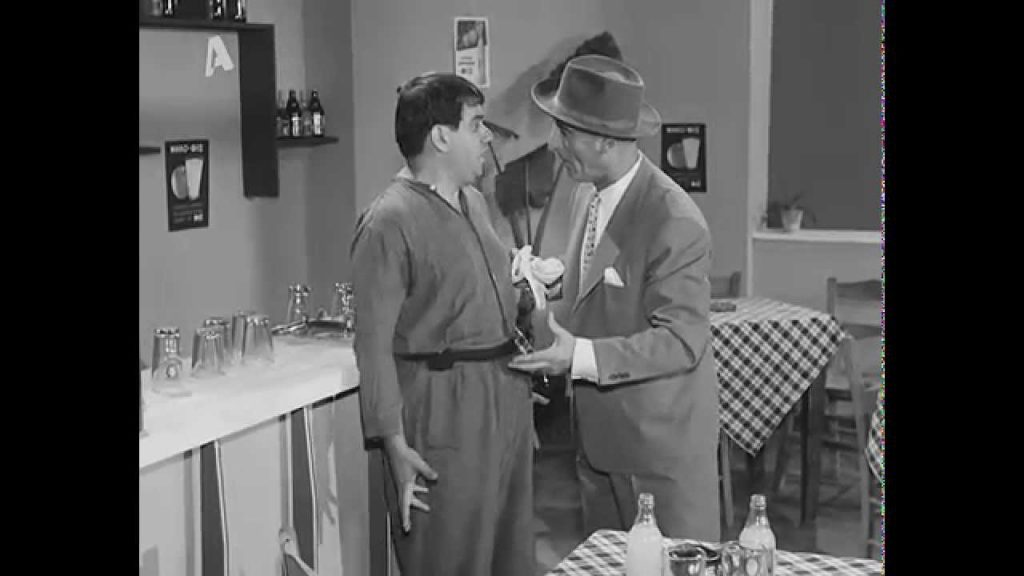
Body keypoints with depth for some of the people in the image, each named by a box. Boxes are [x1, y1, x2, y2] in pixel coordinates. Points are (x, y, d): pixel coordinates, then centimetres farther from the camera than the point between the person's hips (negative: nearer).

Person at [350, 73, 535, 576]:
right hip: (444, 407, -8)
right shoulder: (389, 221, -13)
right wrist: (395, 444, -18)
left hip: (507, 398, 8)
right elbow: (374, 344, -16)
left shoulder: (473, 202, 14)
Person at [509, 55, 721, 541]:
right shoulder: (587, 200, 6)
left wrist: (581, 357, -27)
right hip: (599, 437, 8)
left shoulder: (674, 223, -21)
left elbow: (681, 341, -22)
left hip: (662, 444, -8)